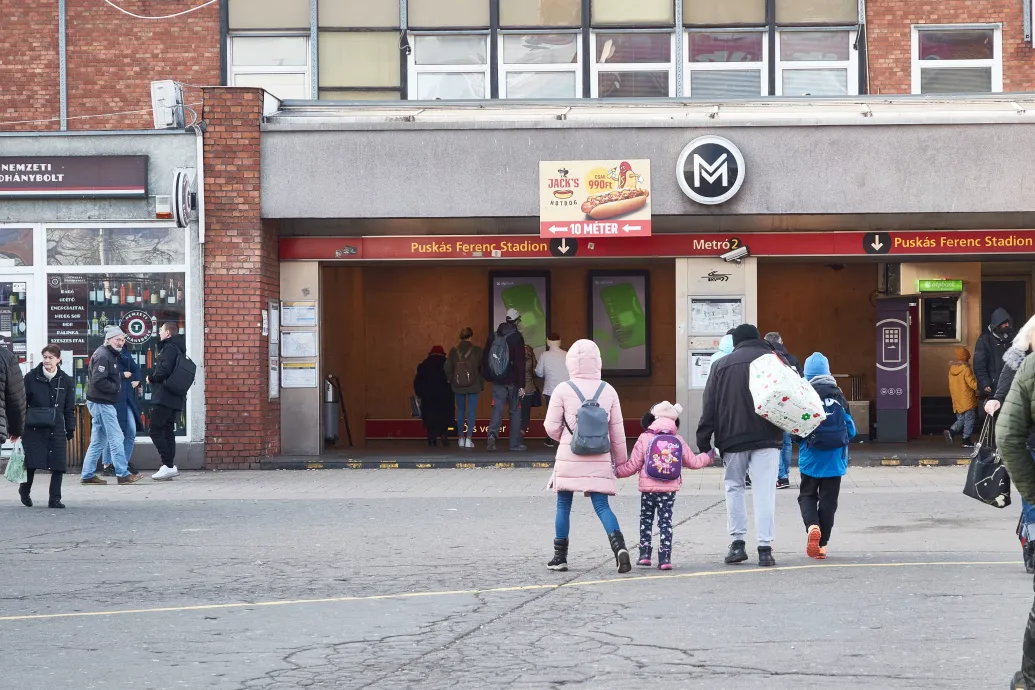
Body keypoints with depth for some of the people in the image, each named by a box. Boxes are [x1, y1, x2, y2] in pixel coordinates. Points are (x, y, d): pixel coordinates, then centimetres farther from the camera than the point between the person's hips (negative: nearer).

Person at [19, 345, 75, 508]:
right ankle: (25, 491, 23)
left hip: (57, 428, 2)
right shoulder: (31, 378, -1)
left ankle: (55, 499, 3)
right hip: (34, 427, -2)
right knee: (31, 461, -3)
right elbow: (22, 403, 1)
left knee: (58, 464, -4)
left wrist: (70, 428, 8)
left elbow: (69, 408, 11)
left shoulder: (66, 381, 5)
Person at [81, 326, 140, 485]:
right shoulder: (103, 355, -15)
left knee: (98, 441, 13)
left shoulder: (111, 355, 18)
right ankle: (123, 474, -8)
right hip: (102, 403, -11)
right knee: (116, 438, -9)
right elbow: (98, 381, -23)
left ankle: (88, 475, 16)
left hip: (102, 403, 11)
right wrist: (116, 387, -13)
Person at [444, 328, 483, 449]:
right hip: (473, 386, -2)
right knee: (471, 411, 1)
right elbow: (483, 368, -5)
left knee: (460, 411, 14)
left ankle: (460, 438, 17)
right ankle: (469, 439, -6)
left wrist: (452, 381, 12)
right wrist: (481, 384, 8)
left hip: (458, 386, 2)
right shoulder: (477, 350, -7)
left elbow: (447, 369, -1)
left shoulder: (454, 351, -2)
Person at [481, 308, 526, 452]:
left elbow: (484, 358, 12)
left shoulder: (493, 337, 6)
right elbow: (520, 363, -14)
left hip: (497, 380, 4)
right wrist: (521, 385, -14)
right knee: (515, 411, 8)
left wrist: (488, 376, 20)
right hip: (513, 381, -4)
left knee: (497, 408, 4)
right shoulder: (517, 338, -11)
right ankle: (515, 444, 10)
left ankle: (492, 434, -22)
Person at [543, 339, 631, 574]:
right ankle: (619, 545, -19)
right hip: (599, 459, 2)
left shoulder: (562, 391, -7)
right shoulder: (608, 391, 2)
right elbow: (617, 430, 7)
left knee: (563, 505, 11)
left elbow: (551, 427, -3)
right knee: (601, 506, 4)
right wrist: (620, 459, 19)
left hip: (569, 458, -2)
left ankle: (560, 557, 16)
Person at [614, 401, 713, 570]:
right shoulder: (678, 441, 3)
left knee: (646, 519, 15)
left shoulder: (645, 438, -4)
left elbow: (633, 465, -4)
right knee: (666, 521, 4)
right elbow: (693, 462, 13)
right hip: (669, 489, 1)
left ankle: (644, 554, 11)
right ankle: (665, 558, -4)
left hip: (648, 488, -1)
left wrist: (617, 470, 11)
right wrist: (708, 457, 32)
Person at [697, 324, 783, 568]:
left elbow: (709, 408, 5)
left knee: (734, 487, 15)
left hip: (732, 438, 1)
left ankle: (737, 543, 9)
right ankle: (765, 548, -7)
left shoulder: (721, 365, 9)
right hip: (766, 438, -1)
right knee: (765, 491, -1)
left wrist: (704, 442, 5)